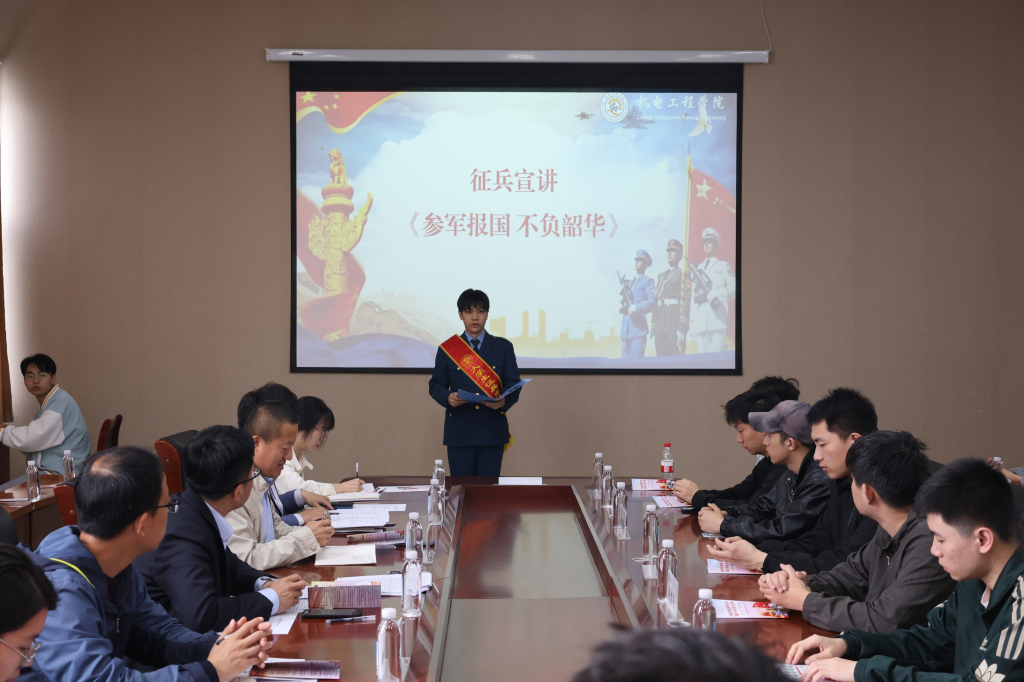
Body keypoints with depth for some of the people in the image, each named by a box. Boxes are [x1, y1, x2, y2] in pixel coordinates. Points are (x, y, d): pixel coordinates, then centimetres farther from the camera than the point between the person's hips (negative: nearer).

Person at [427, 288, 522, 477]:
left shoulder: (503, 347, 8)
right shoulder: (447, 349, 7)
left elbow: (513, 384, 3)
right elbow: (436, 385, 6)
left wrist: (504, 401, -19)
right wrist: (448, 397, -17)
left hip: (492, 432, 0)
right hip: (459, 432, 0)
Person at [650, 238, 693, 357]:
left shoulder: (683, 274, 5)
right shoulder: (661, 276, 25)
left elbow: (686, 301, -6)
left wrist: (682, 328, -17)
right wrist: (653, 329, 11)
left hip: (675, 327, -6)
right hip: (660, 328, 6)